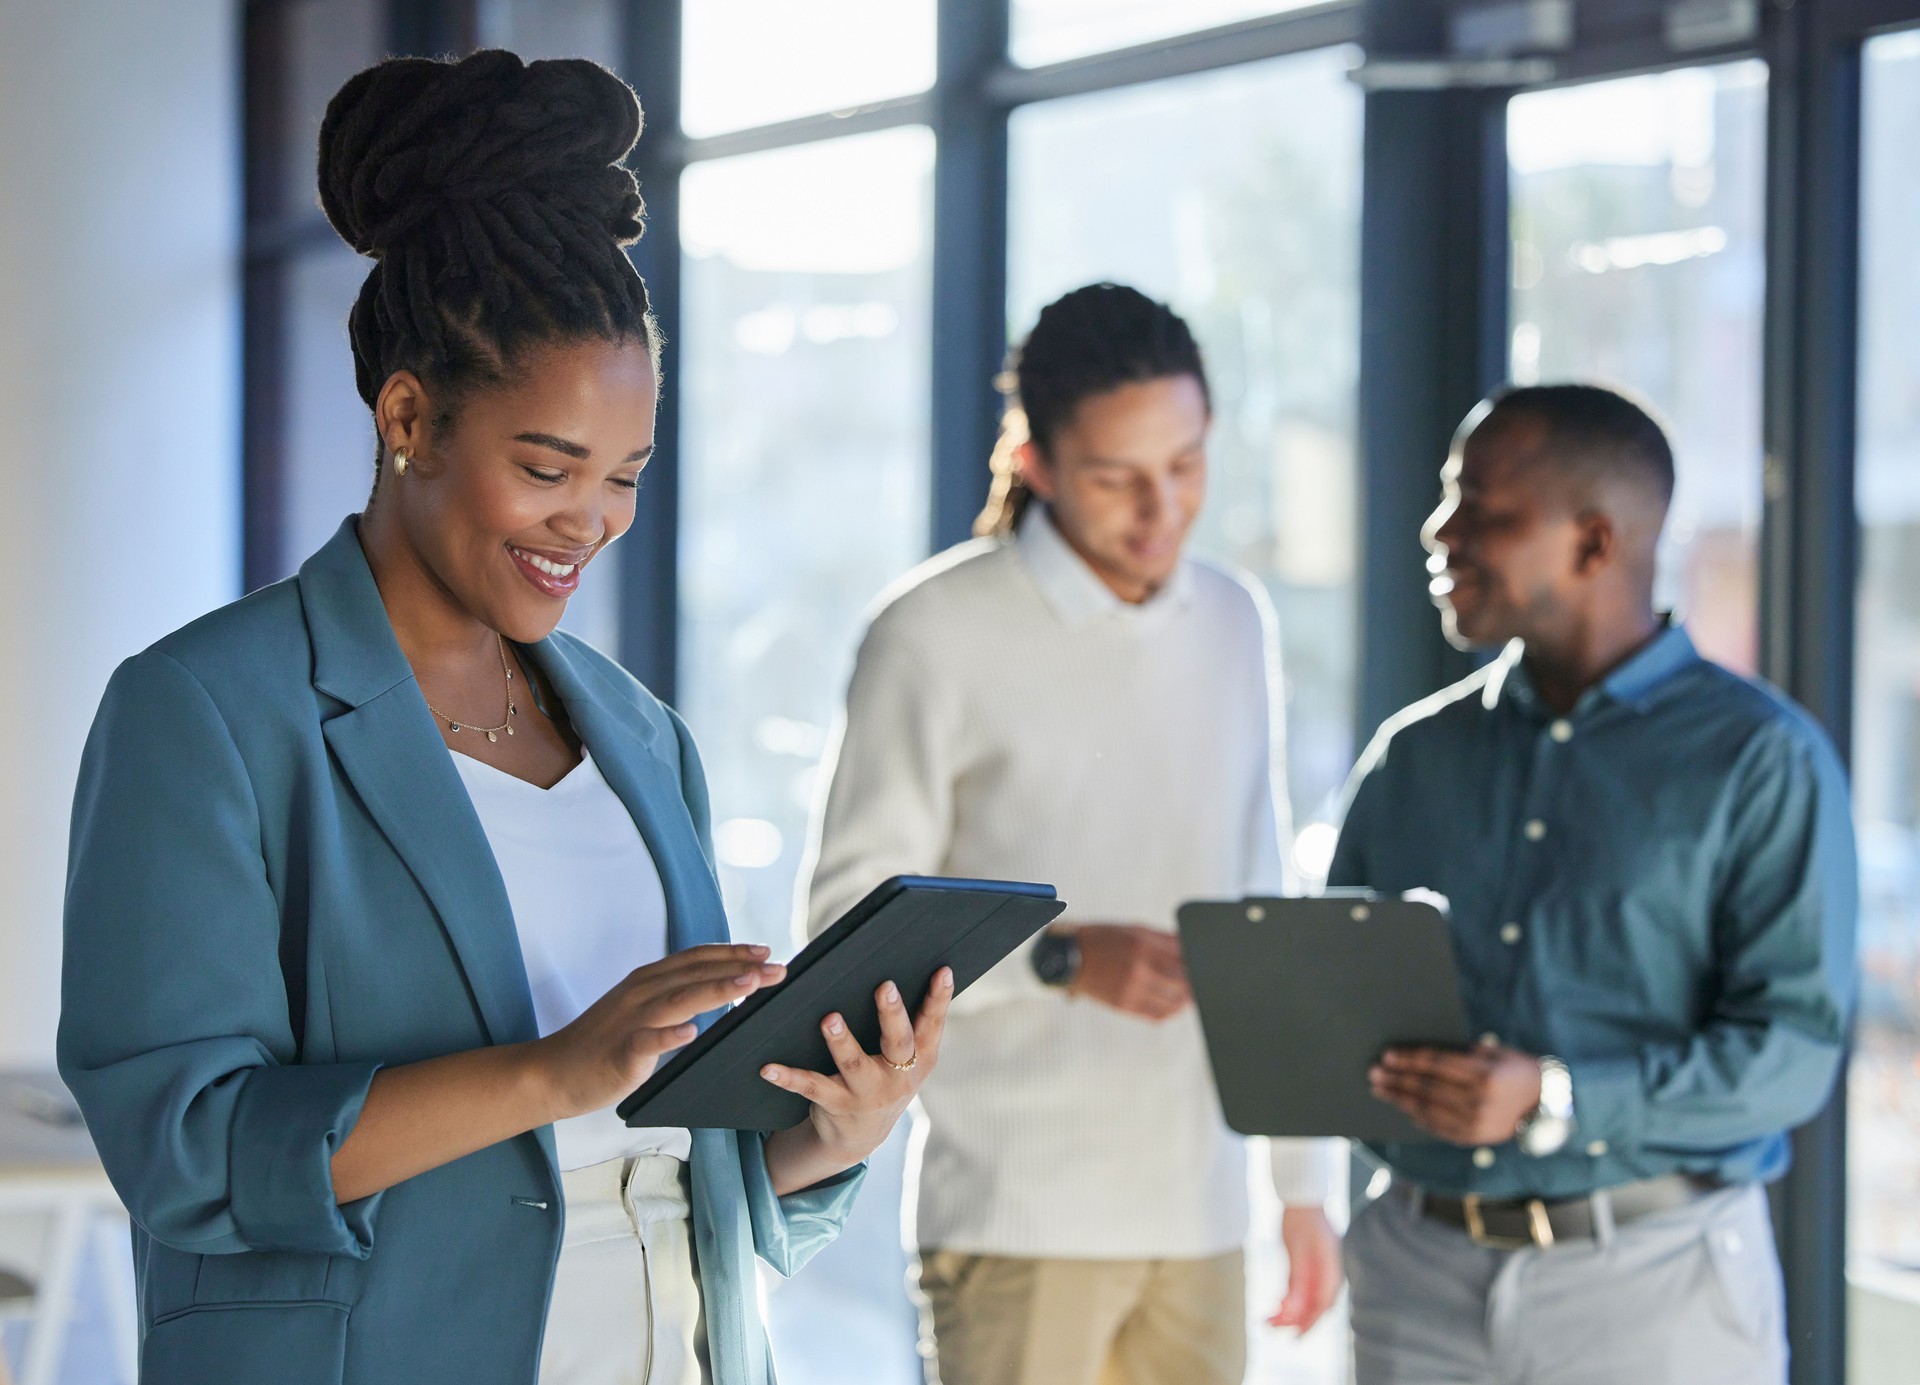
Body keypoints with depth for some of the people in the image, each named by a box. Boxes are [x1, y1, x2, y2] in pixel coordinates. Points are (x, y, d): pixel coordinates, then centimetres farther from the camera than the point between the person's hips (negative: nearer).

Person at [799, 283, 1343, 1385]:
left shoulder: (1238, 624, 13)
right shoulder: (940, 633, -5)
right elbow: (849, 912, -6)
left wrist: (1305, 1180, 17)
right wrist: (1067, 958, -20)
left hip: (1199, 1210, 5)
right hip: (1016, 1211, -5)